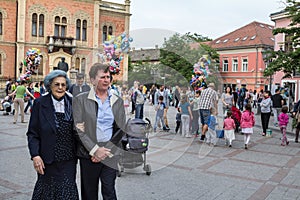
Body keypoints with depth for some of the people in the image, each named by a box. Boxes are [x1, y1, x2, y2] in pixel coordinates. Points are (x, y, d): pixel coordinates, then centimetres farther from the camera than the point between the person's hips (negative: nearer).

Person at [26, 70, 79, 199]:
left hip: (69, 159, 1)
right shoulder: (40, 103, -4)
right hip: (47, 160, -1)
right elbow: (32, 133, -4)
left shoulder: (72, 103, 2)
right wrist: (35, 155, -11)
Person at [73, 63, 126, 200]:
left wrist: (106, 151, -6)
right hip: (88, 154, -1)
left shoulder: (118, 101, 6)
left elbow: (121, 129, 4)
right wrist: (95, 150, -13)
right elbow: (78, 129, -8)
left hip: (110, 155, 2)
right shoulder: (80, 100, -2)